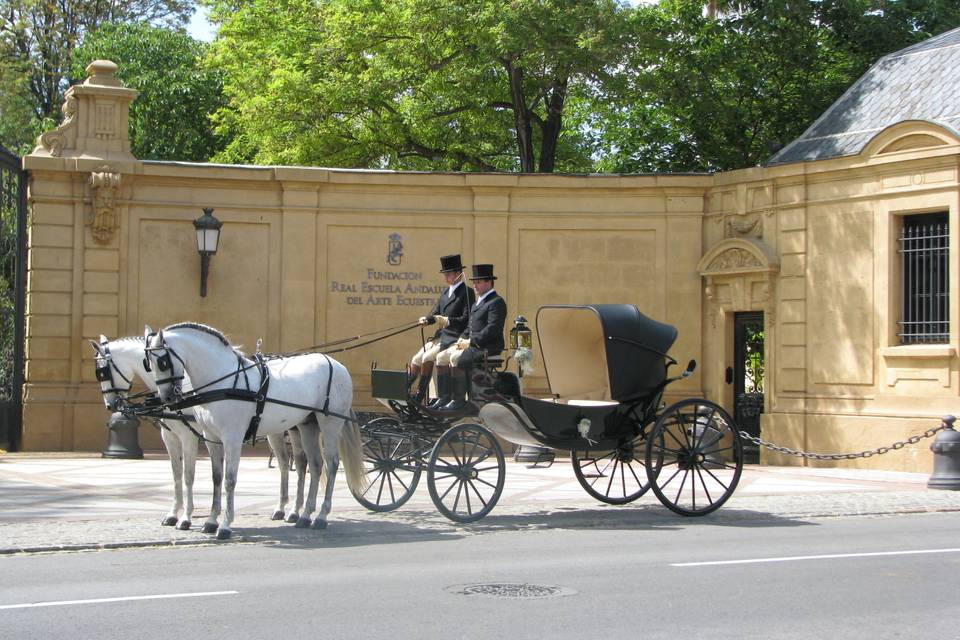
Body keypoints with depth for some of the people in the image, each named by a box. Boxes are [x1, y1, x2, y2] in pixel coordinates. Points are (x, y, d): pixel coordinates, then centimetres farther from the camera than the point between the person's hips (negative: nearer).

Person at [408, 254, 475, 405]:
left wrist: (447, 320, -27)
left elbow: (466, 319, -15)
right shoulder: (445, 292, 17)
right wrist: (426, 319, -6)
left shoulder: (467, 292, -8)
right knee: (416, 359, -5)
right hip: (441, 336, 8)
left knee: (427, 357, -22)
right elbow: (435, 313, 16)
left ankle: (419, 397, -15)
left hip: (455, 338, -8)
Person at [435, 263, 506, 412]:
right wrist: (462, 340, 4)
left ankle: (458, 400, -24)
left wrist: (471, 342, -20)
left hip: (487, 348, -10)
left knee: (456, 358, -29)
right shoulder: (476, 303, 22)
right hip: (473, 345, 10)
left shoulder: (496, 302, -10)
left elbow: (492, 329, -20)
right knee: (442, 357, -1)